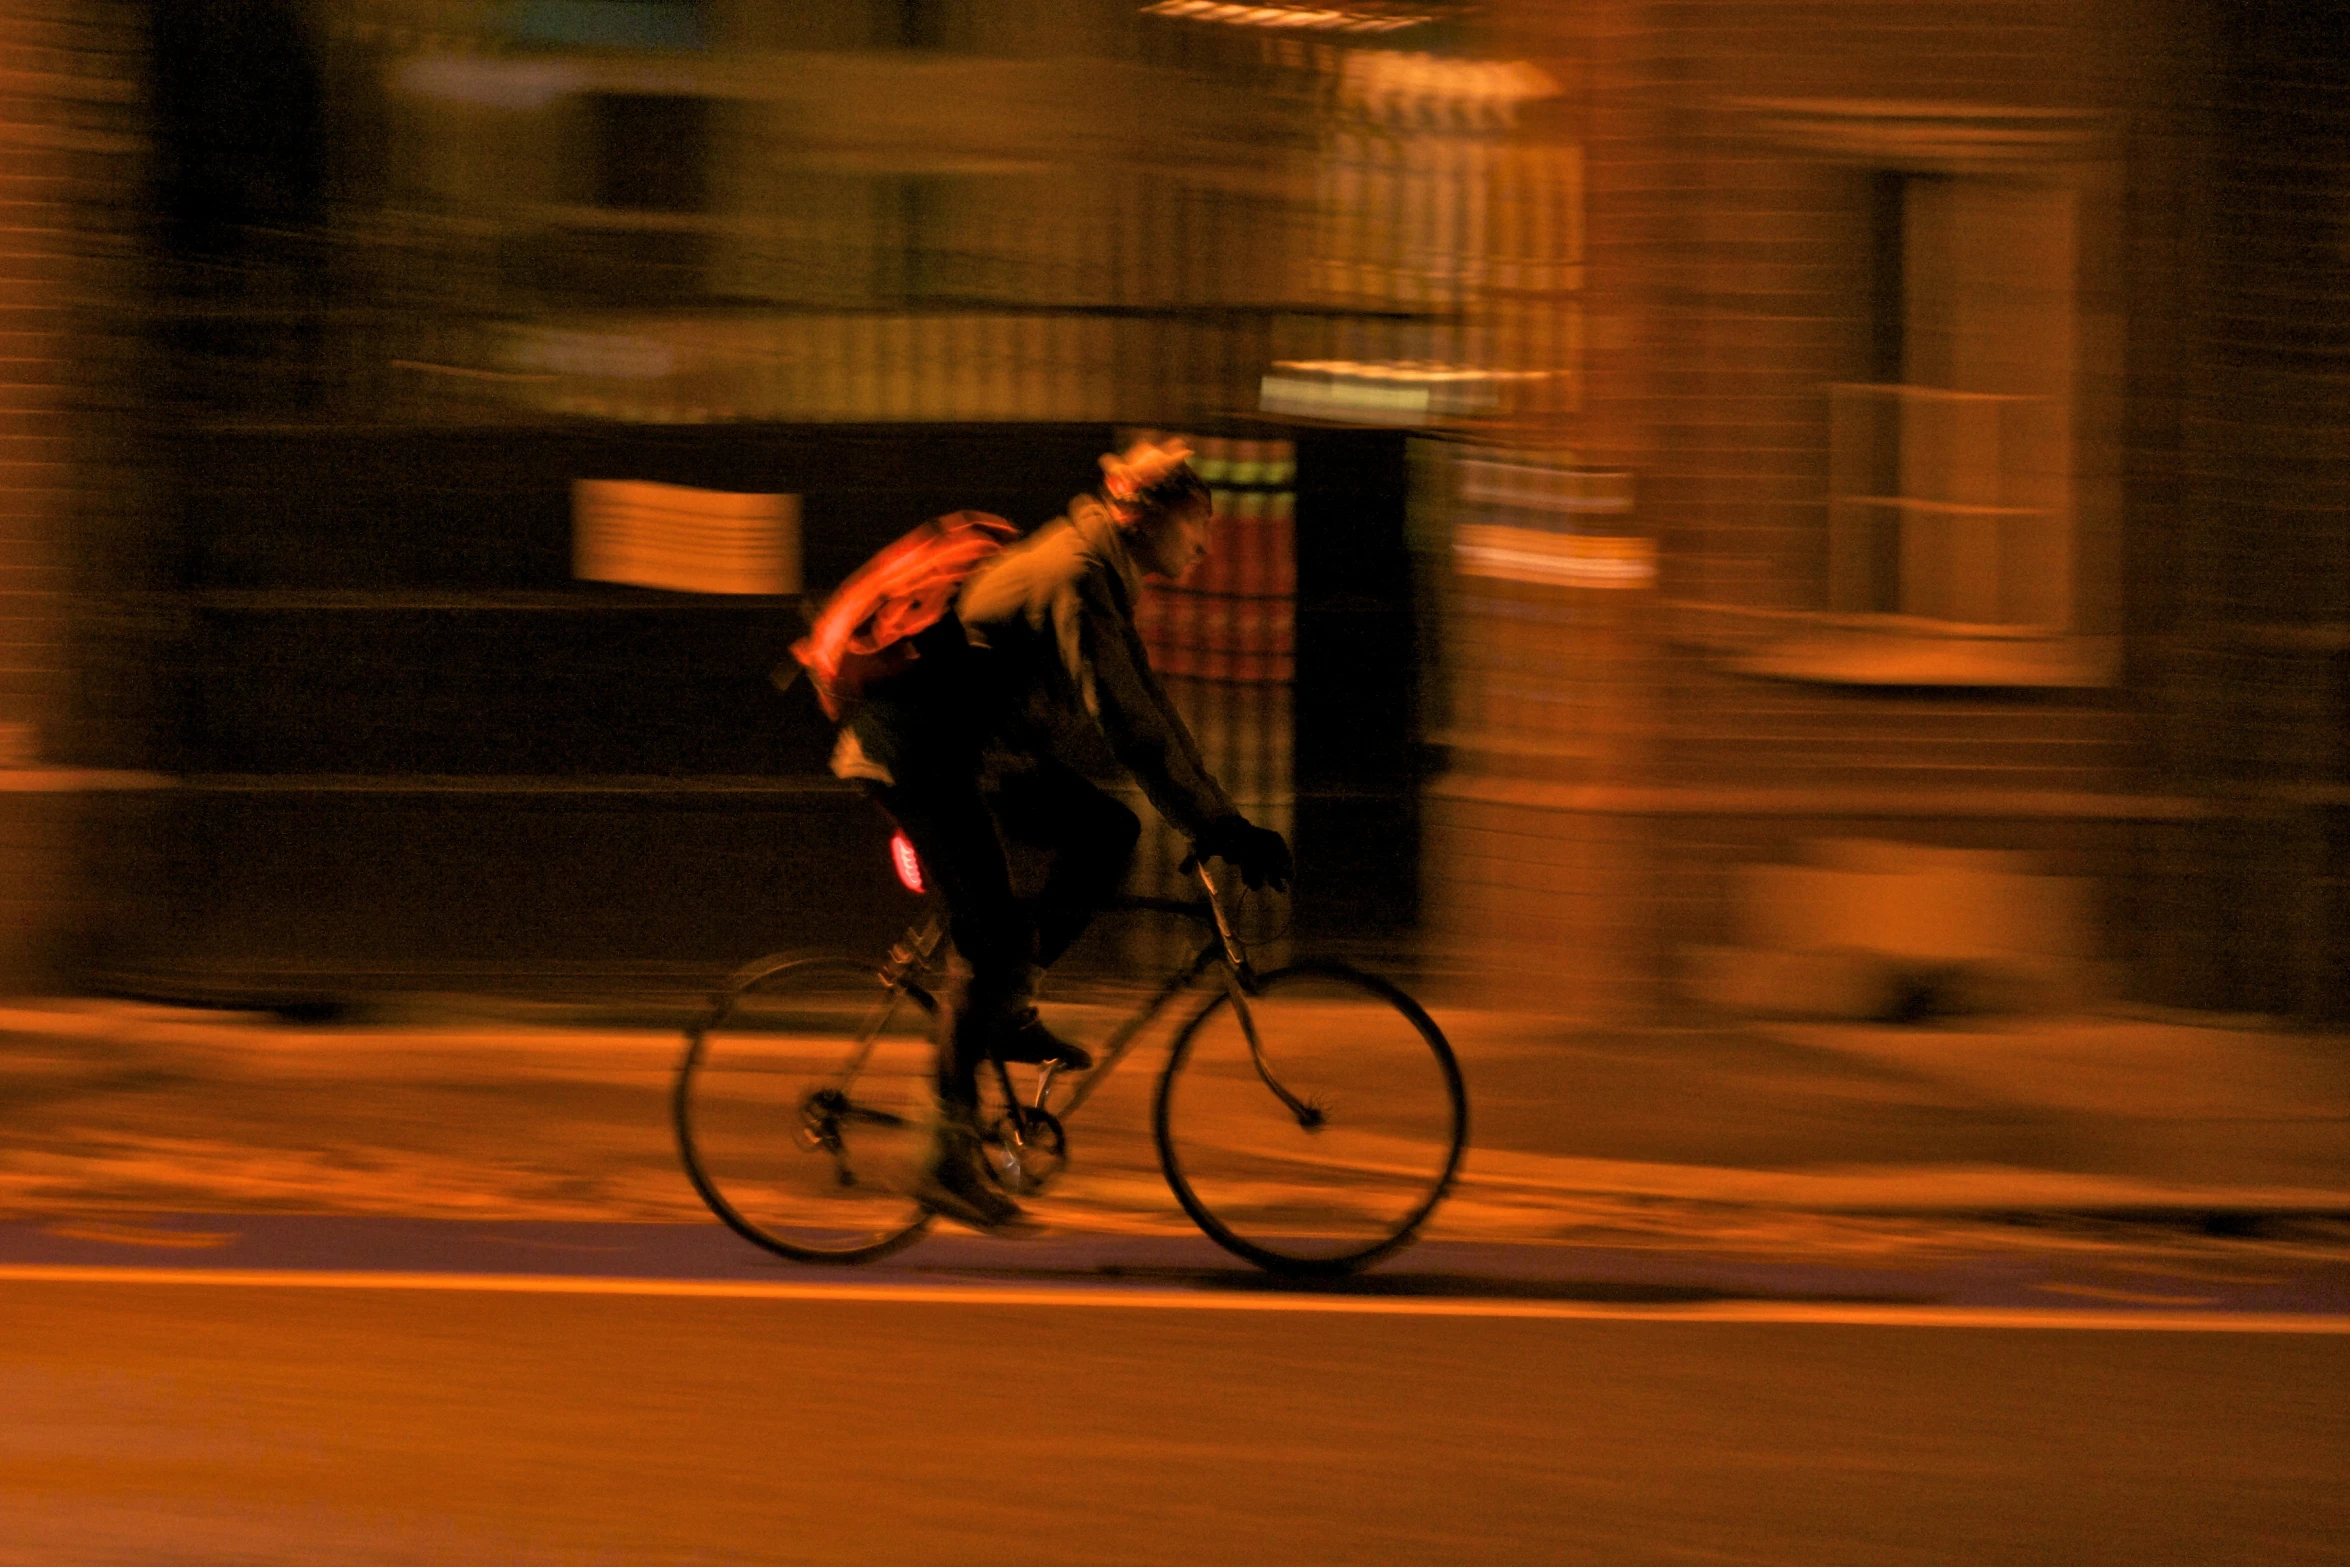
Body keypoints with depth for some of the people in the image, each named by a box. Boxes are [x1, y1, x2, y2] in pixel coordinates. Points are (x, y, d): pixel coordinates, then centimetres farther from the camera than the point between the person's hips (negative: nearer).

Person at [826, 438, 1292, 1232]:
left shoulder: (1106, 575, 11)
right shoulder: (1077, 576, -21)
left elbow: (1144, 706, 18)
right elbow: (1127, 723, -27)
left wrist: (1219, 818, 14)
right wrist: (1218, 827, -25)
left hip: (972, 754, 10)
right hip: (918, 754, -10)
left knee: (1106, 833, 0)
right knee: (994, 939, -13)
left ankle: (1007, 1012, 7)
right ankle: (952, 1159, -10)